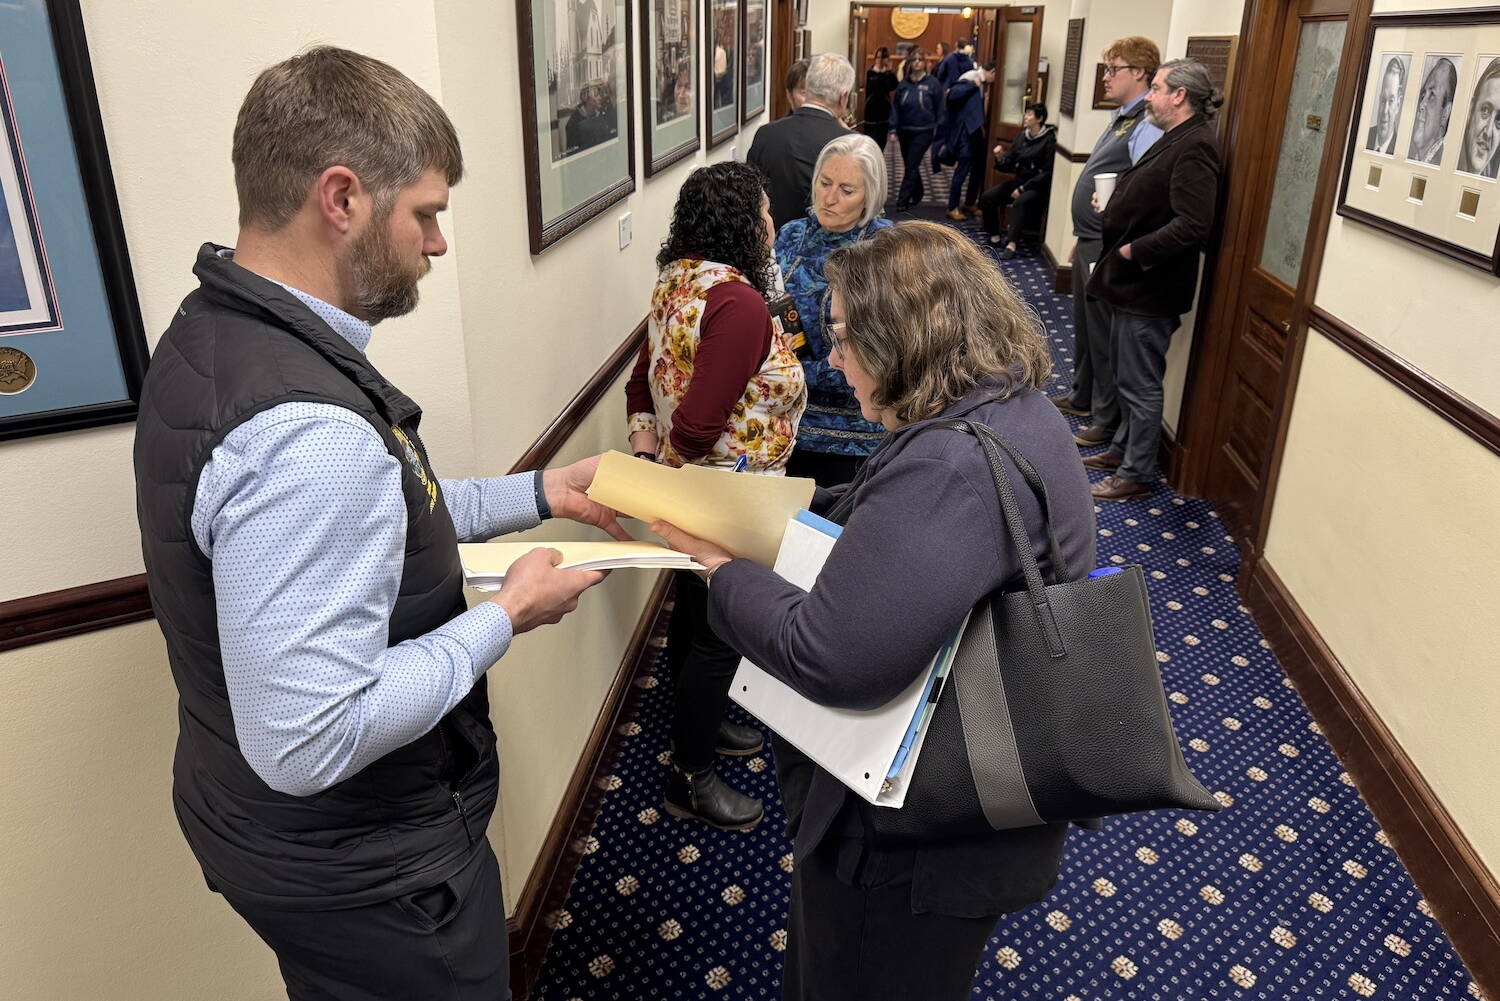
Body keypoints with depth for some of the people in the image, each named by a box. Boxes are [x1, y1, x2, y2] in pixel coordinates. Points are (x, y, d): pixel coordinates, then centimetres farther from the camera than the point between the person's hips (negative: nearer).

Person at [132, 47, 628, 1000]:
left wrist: (540, 492, 6)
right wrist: (506, 617, -22)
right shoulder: (306, 429, -35)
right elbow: (306, 741, -34)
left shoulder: (212, 332, -1)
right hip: (358, 863, -9)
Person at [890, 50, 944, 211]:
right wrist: (894, 129, -1)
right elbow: (895, 107, 6)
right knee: (909, 165, 13)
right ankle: (918, 193, 32)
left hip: (923, 132, -4)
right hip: (905, 131, 4)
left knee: (912, 166, -7)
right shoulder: (904, 84, 4)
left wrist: (938, 132, -3)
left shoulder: (932, 84, -5)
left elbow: (939, 109, -2)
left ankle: (903, 200, -4)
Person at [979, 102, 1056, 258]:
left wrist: (1023, 188, -17)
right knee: (987, 197, -12)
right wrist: (1000, 158, -14)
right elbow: (1008, 166, 8)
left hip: (1038, 186, -7)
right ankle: (994, 237, -3)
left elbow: (1047, 172, -13)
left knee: (1020, 203, -36)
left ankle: (1011, 244, -40)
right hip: (1018, 181, 7)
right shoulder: (1022, 137, 8)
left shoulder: (1049, 140, -10)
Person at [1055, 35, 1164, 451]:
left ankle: (1106, 420, 13)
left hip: (1109, 250, -10)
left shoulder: (1147, 127, -18)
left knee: (1104, 334, 0)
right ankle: (1081, 397, 39)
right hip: (1089, 244, 10)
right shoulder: (1120, 118, 13)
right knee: (1083, 324, 21)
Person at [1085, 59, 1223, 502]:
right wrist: (1110, 218, 5)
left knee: (1140, 384, 0)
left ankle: (1136, 474, 12)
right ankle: (1122, 449, 35)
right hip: (1134, 282, 10)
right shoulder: (1175, 139, 13)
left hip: (1151, 287, -10)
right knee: (1129, 377, 21)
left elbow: (1193, 226, -29)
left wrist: (1135, 251, -22)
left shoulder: (1195, 147, -20)